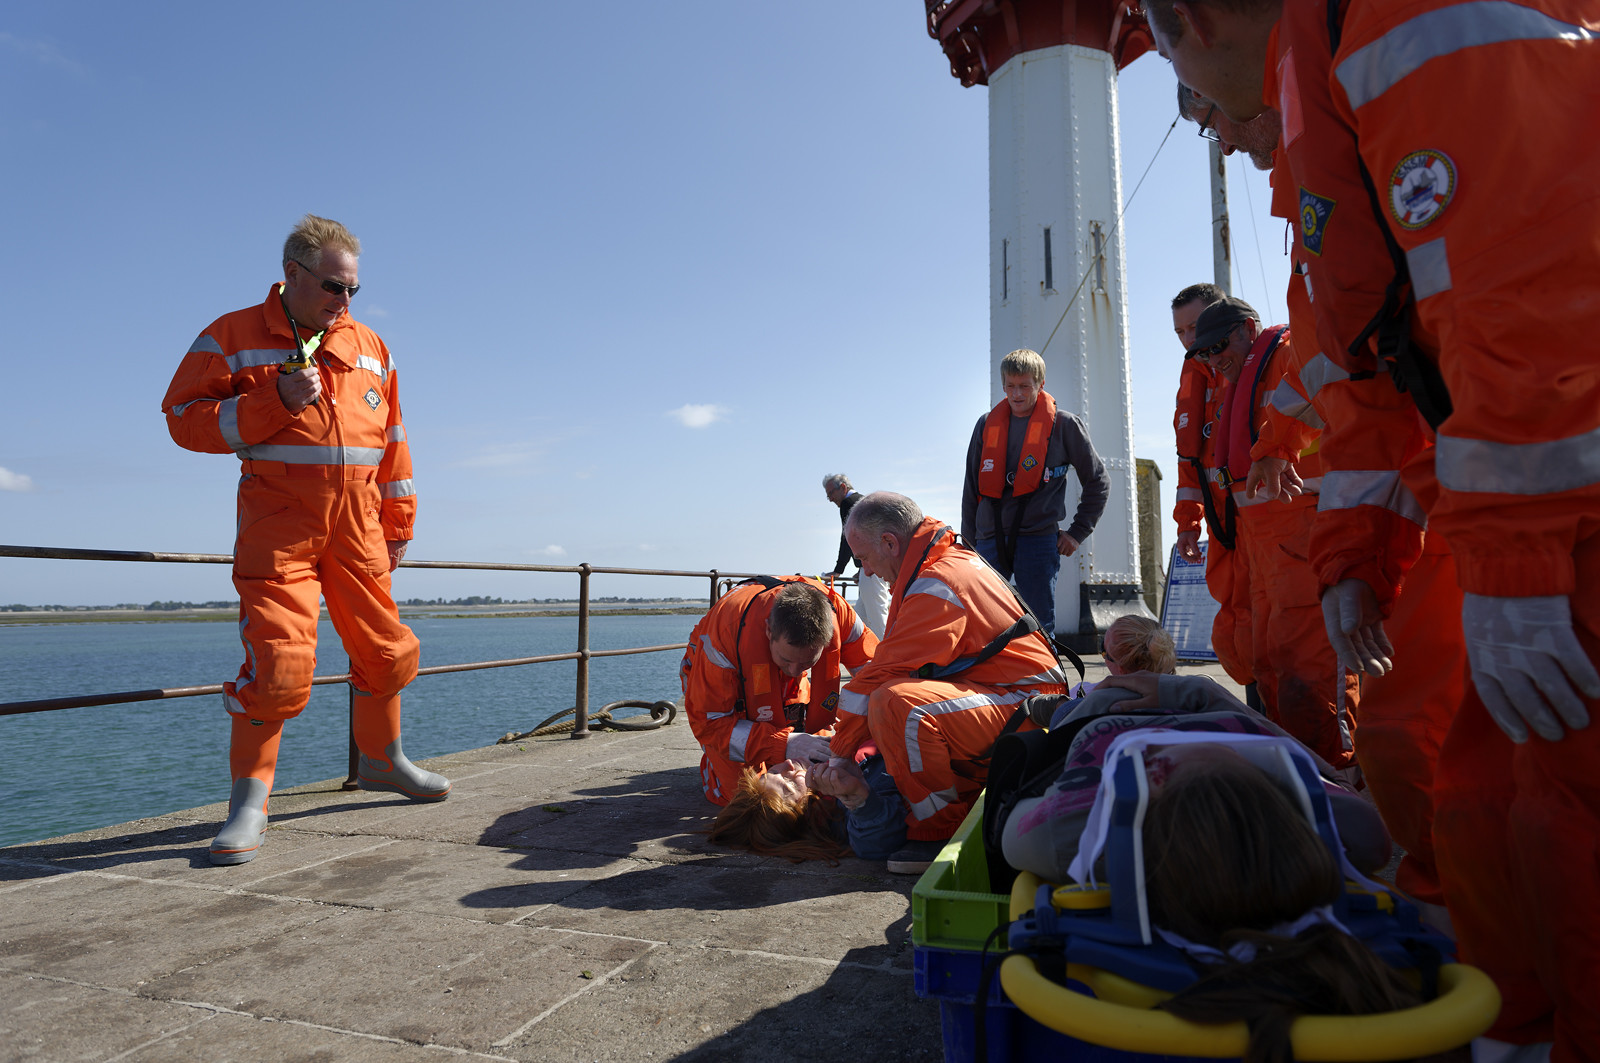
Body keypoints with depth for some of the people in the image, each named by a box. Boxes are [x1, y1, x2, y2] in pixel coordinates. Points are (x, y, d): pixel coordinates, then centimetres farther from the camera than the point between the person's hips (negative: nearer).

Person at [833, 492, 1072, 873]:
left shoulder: (937, 583, -20)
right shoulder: (955, 559, 13)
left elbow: (885, 673, -21)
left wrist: (842, 750, -10)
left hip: (1022, 711, -11)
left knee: (896, 705, -31)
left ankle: (940, 829, -13)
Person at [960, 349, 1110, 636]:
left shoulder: (1063, 425, 4)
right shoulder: (987, 424, 12)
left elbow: (1098, 482, 11)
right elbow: (971, 488, 16)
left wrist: (1077, 532, 5)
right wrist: (968, 543, 12)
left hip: (1038, 539, -3)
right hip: (990, 541, 3)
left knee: (1039, 627, -1)